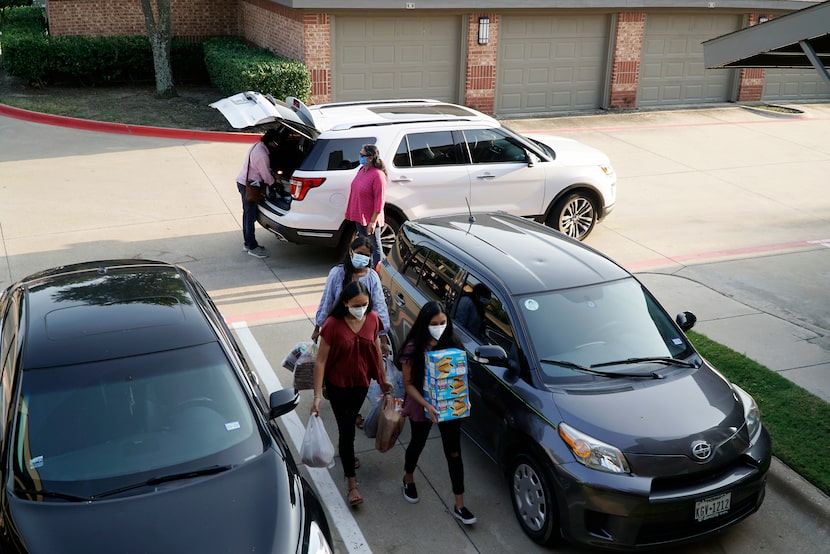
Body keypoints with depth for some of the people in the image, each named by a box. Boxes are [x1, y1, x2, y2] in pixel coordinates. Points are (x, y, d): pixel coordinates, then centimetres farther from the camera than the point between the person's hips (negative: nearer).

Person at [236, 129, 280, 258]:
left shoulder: (257, 146, 8)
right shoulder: (262, 154, -24)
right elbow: (266, 176, -16)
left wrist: (273, 175, 12)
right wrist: (274, 183, 1)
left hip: (242, 182, 10)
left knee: (248, 214, 17)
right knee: (251, 216, -4)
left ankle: (247, 243, 26)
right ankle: (252, 247, 3)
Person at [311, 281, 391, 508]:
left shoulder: (373, 319, -12)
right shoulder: (333, 324, -25)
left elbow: (376, 350, 4)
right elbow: (320, 361, -19)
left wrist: (382, 380, 12)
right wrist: (317, 396, -20)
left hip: (361, 382, 4)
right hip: (338, 385, -4)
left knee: (350, 423, 24)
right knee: (346, 430, -1)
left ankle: (346, 452, 53)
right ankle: (352, 484, 8)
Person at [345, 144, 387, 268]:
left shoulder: (378, 175, -21)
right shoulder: (361, 169, 3)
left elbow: (380, 200, -21)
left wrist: (373, 221, -22)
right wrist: (350, 211, 16)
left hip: (370, 219, -8)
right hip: (359, 216, 9)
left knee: (374, 247, 4)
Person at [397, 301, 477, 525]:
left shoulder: (452, 344, -8)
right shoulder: (413, 349, -18)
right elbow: (408, 384, -13)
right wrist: (426, 405, -25)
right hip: (421, 407, -2)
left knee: (454, 453, 5)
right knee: (417, 444, 21)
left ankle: (459, 506, 14)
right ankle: (408, 480, 52)